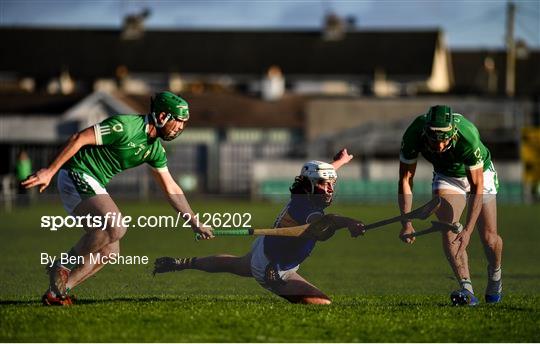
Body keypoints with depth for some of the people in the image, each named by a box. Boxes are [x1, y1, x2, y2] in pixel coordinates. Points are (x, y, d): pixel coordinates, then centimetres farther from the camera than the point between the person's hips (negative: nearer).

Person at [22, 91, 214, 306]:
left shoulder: (155, 149, 8)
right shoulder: (126, 127, -19)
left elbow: (171, 189, 16)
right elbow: (78, 139, -21)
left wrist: (195, 224, 14)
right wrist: (49, 172, -23)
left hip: (94, 186, 10)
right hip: (77, 177, -10)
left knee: (110, 251, 4)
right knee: (115, 227, -28)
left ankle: (55, 293, 8)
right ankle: (62, 267, -13)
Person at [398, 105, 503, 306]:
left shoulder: (468, 136, -42)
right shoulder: (414, 135, -34)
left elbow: (477, 187, -36)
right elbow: (405, 178, -24)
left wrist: (467, 230, -42)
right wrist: (407, 223, -33)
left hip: (479, 173, -2)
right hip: (446, 175, 2)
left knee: (488, 237, -1)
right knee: (448, 233, -19)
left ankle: (495, 276, 30)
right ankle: (466, 289, -21)